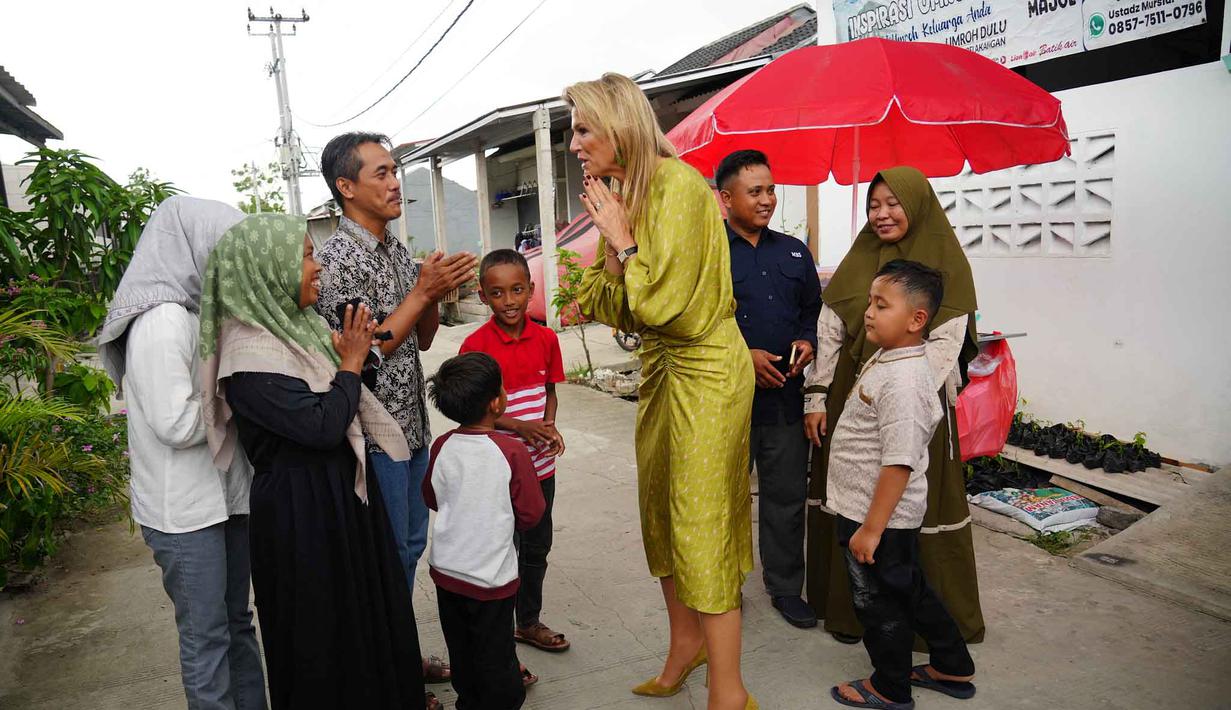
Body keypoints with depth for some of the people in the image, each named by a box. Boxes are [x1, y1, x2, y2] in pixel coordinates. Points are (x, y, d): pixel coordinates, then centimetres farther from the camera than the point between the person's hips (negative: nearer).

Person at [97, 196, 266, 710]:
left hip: (227, 493, 8)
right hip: (186, 510, -8)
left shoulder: (200, 312, 8)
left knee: (236, 620, 19)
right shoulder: (161, 320, -19)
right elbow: (175, 424, -22)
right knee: (207, 636, 6)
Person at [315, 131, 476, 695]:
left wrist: (438, 294, -6)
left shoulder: (397, 249, 10)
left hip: (411, 423, 8)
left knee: (410, 545, 18)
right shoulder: (340, 257, -16)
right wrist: (424, 290, -20)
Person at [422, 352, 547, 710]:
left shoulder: (442, 447, -9)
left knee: (460, 648, 23)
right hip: (491, 575, -5)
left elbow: (431, 498, 7)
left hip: (446, 570, 5)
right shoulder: (512, 451, -22)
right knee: (494, 653, 14)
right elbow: (531, 514, -14)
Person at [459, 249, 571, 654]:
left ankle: (529, 622, 39)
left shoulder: (546, 339, -1)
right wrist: (518, 426, -22)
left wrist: (549, 426, -9)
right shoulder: (476, 345, -14)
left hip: (540, 462, 5)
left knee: (537, 546, 18)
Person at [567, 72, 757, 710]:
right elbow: (617, 306, 10)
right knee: (661, 509, 15)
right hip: (660, 365, 9)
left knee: (701, 521, -4)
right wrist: (611, 242, -4)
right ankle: (686, 643, 35)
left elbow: (662, 300, -21)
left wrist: (622, 242, -13)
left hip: (705, 369, -9)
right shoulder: (626, 192, 10)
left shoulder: (678, 184, -17)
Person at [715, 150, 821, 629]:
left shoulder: (793, 251, 12)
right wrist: (742, 356, -17)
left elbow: (814, 308, 20)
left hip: (786, 394, 5)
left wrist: (808, 341, -1)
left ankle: (785, 586, 29)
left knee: (787, 494, 12)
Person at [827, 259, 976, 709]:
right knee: (910, 591, 24)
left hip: (879, 518, -10)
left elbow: (899, 463, -29)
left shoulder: (902, 381, -28)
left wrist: (871, 529, -24)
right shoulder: (886, 360, 4)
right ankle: (952, 668, 43)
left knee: (880, 604, 11)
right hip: (871, 512, 10)